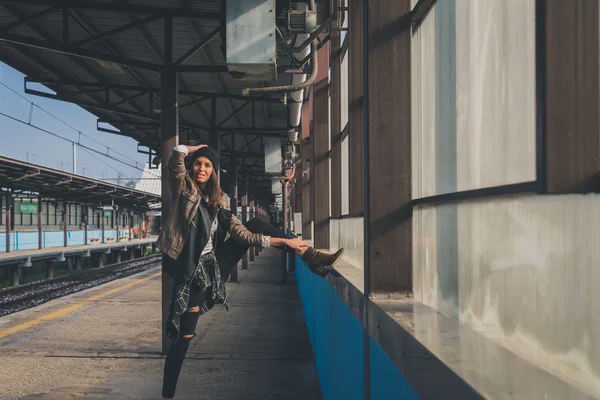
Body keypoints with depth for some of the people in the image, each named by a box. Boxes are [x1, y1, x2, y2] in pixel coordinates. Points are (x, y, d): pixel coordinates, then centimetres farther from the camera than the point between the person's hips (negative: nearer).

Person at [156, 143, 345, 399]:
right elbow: (176, 157, -23)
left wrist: (285, 240, 2)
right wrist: (195, 149, -2)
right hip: (190, 271, -6)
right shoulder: (184, 188, -3)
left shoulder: (217, 202, 10)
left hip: (212, 266, 6)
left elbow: (244, 235, 7)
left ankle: (312, 258, 1)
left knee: (256, 224, 4)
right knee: (184, 337, -8)